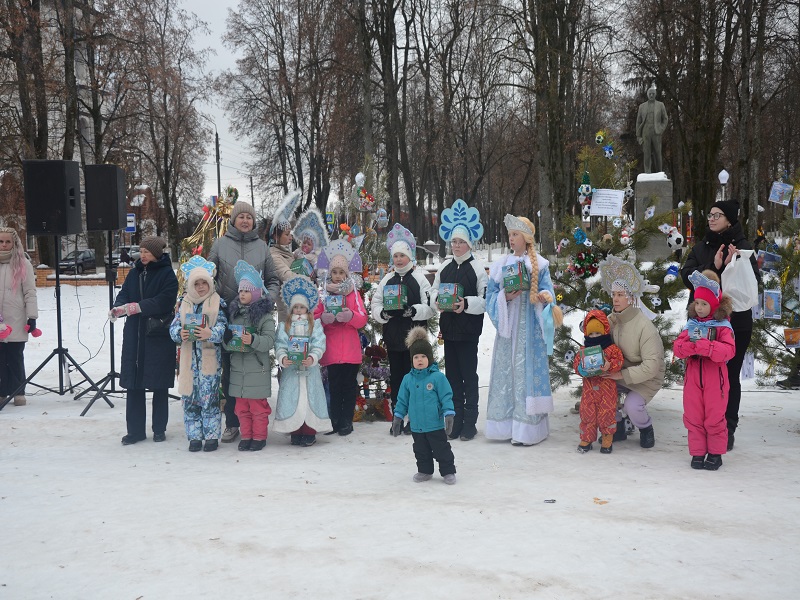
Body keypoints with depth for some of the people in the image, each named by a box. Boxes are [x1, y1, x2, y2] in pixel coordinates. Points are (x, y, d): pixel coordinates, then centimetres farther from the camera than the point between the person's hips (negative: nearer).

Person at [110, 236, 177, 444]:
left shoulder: (167, 274, -5)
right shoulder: (135, 272, 11)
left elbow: (162, 301, -16)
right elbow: (124, 294, 5)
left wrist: (133, 307, -22)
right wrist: (118, 307, -17)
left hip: (159, 337, -4)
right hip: (134, 336, 5)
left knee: (160, 385, 4)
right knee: (133, 384, 3)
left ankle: (159, 429, 17)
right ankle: (135, 429, 12)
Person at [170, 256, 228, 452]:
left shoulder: (217, 303, 0)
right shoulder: (184, 303, 9)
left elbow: (223, 326, -6)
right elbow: (174, 326, 7)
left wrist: (211, 334, -25)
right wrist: (180, 334, -14)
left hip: (210, 359, -3)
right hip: (189, 359, 3)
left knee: (210, 398, -2)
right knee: (190, 398, 5)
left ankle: (212, 436, 10)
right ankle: (194, 436, 16)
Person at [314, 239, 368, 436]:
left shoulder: (354, 293, 9)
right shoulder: (323, 293, 7)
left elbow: (363, 318, 2)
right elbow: (314, 317, 1)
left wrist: (351, 316, -19)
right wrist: (323, 319, -20)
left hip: (351, 349, 1)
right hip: (332, 349, -1)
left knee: (349, 384, 3)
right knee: (334, 385, 1)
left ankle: (347, 421, 10)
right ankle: (335, 421, 9)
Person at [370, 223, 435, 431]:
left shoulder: (419, 278, 0)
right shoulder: (387, 279, 12)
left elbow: (430, 307, -6)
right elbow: (374, 306, 10)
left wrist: (413, 311, -21)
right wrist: (384, 313, -11)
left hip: (413, 335, -4)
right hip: (392, 336, 4)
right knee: (395, 377, 8)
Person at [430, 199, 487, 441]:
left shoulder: (478, 267, -6)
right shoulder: (445, 266, 10)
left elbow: (486, 300, -8)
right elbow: (433, 291, 15)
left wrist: (466, 303, -22)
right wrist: (438, 300, -6)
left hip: (468, 330, -5)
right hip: (448, 328, 5)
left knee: (469, 374, 2)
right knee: (452, 374, 10)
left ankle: (469, 423, 9)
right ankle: (455, 420, 18)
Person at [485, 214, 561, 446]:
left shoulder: (539, 264, 3)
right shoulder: (501, 264, 12)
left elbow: (547, 290, -2)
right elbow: (491, 295, 8)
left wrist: (544, 297, -25)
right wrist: (506, 297, -11)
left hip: (529, 325, -3)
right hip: (507, 323, 4)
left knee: (527, 370, -6)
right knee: (506, 369, 2)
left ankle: (527, 428, -4)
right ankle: (506, 425, 8)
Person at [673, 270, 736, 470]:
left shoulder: (723, 326, -5)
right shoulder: (691, 325, 7)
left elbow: (728, 350, -19)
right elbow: (677, 347, -2)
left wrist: (704, 346, -30)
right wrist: (690, 346, -24)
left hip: (715, 379, -4)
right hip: (693, 377, 4)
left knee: (714, 418, 4)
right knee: (693, 416, 8)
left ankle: (715, 453, 19)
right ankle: (698, 452, 19)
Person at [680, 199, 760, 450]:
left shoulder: (743, 248, 3)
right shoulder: (700, 248, 11)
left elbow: (754, 281, -6)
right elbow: (687, 276, -3)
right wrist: (713, 267, -18)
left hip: (735, 322, -2)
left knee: (730, 376, 2)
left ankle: (728, 429, 10)